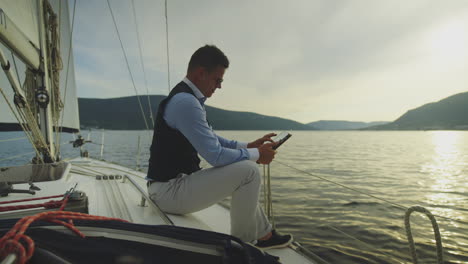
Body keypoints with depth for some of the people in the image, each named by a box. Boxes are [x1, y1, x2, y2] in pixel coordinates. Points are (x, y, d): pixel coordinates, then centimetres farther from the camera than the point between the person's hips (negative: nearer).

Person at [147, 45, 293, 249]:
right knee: (248, 171, -18)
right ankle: (242, 243, 3)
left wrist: (248, 146, 10)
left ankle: (263, 234, 28)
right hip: (169, 190, -11)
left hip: (175, 180, 11)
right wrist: (255, 154, -9)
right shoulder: (185, 102, -22)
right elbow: (215, 155, -24)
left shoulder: (188, 98, 11)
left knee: (241, 173, 18)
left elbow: (211, 139, 19)